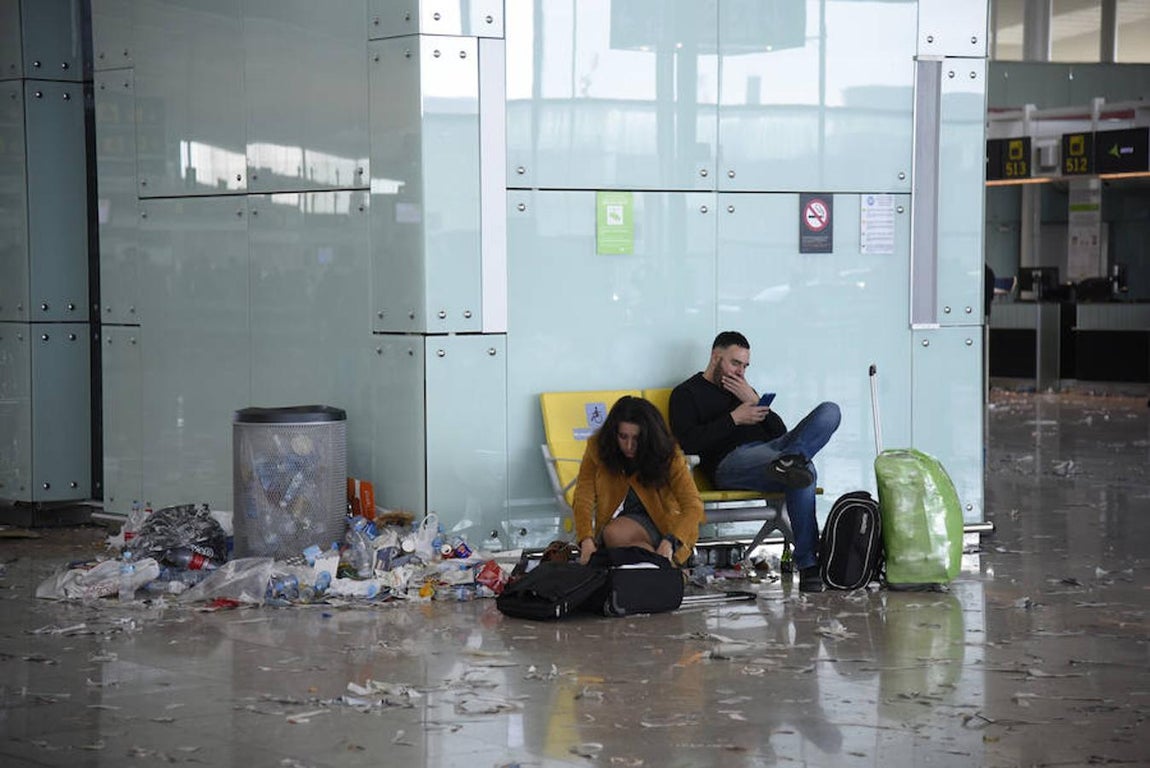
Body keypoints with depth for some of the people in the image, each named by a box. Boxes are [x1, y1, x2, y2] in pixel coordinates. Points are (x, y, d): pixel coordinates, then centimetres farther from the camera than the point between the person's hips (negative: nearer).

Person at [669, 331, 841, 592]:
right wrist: (734, 419, -8)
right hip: (731, 462, -7)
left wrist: (755, 401, 8)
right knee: (804, 472, -41)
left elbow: (781, 432, 23)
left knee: (830, 411, -20)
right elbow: (688, 443, -5)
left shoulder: (743, 390, 35)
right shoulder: (686, 393, 15)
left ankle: (790, 460, -46)